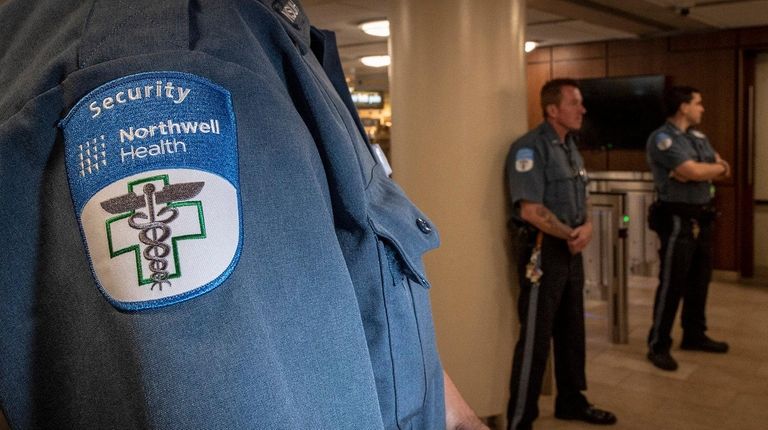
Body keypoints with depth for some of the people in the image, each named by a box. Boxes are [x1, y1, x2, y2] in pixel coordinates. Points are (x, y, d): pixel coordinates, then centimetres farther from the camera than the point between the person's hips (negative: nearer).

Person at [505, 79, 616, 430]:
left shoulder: (570, 148, 14)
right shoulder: (530, 148, -14)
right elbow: (530, 210, -22)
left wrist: (587, 227, -5)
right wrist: (573, 235, -12)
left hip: (571, 250, 9)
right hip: (543, 250, -9)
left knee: (571, 332, 18)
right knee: (535, 337, -3)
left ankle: (571, 402, 33)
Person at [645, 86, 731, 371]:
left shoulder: (698, 137, 14)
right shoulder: (662, 139, -14)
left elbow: (722, 170, 8)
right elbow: (694, 171, -23)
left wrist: (703, 170, -12)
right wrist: (716, 167, -3)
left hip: (702, 218, 9)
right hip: (678, 220, -8)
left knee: (699, 279, 16)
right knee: (672, 283, -4)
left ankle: (694, 335, 30)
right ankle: (658, 346, 6)